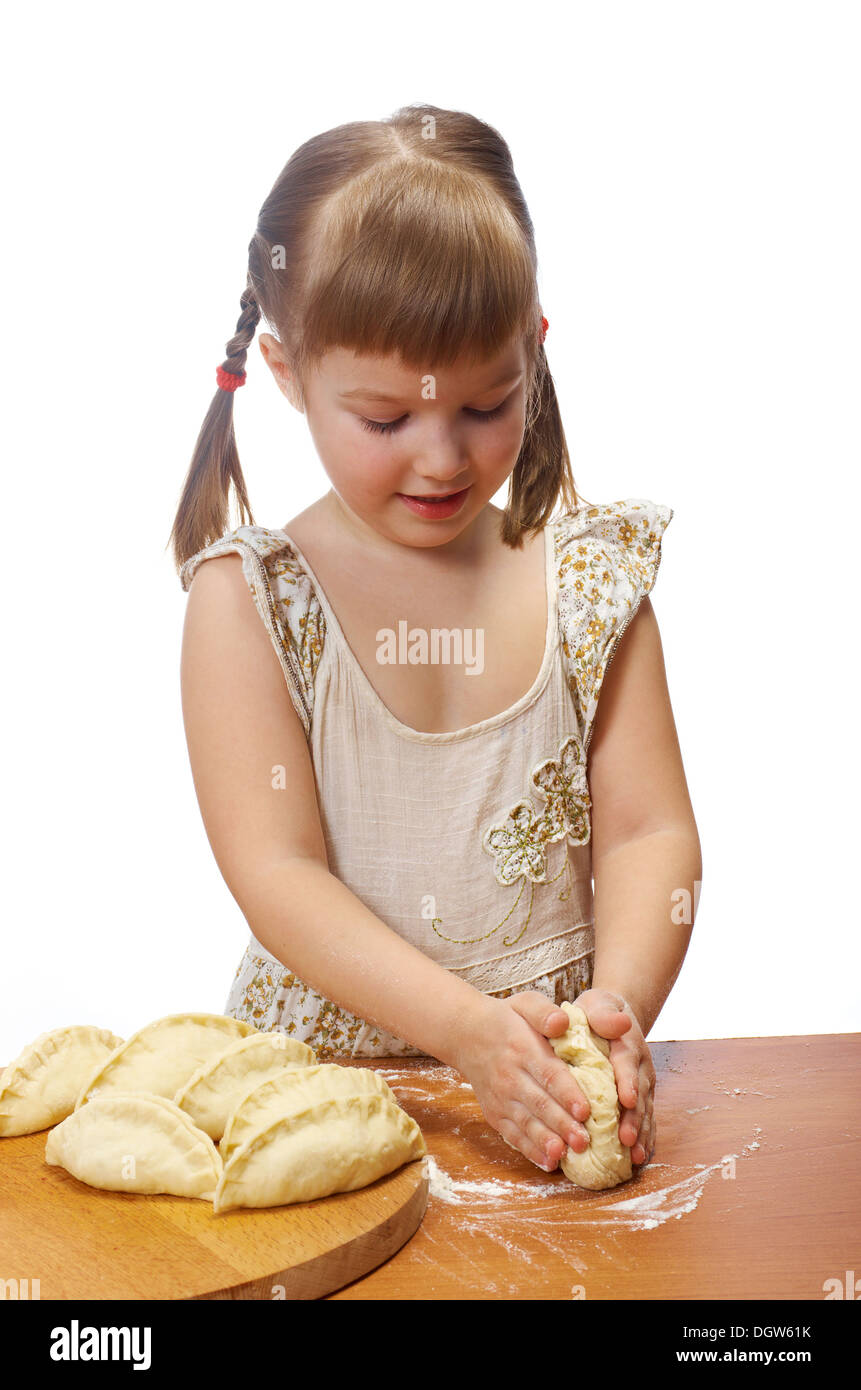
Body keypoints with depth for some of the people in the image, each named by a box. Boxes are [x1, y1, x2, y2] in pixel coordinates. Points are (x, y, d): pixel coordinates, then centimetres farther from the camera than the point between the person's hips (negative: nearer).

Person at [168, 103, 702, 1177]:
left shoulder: (590, 578, 2)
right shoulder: (248, 598, -6)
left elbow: (649, 831, 0)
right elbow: (276, 872, -11)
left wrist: (618, 1000, -19)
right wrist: (467, 1026, -23)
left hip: (554, 1068, 1)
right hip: (322, 1058, 0)